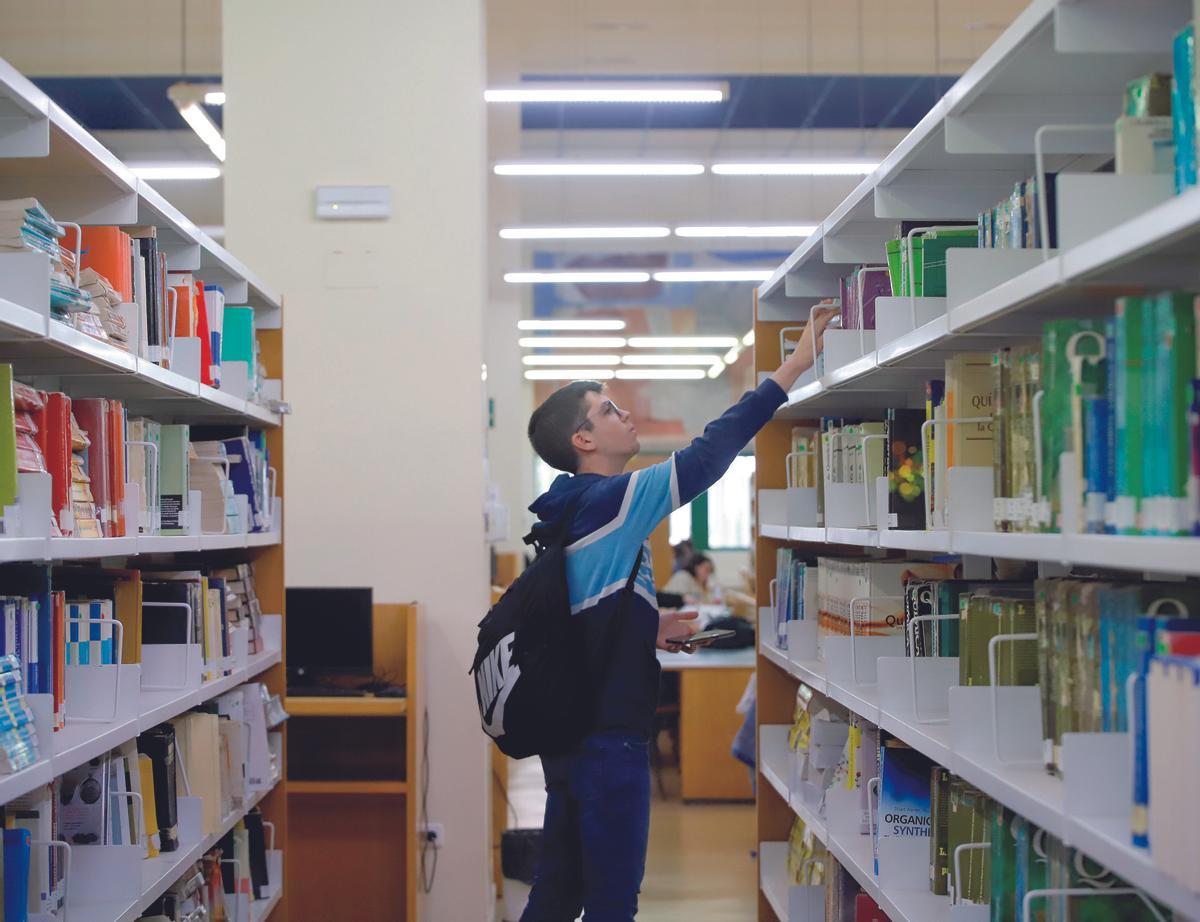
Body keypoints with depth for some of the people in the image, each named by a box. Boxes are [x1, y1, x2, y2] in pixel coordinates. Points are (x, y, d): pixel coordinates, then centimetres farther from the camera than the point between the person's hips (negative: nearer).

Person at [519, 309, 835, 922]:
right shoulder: (611, 501, -14)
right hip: (609, 739, -9)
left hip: (570, 734, 9)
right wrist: (794, 366, -16)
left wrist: (645, 630, 12)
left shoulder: (567, 516, 13)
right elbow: (706, 457, -19)